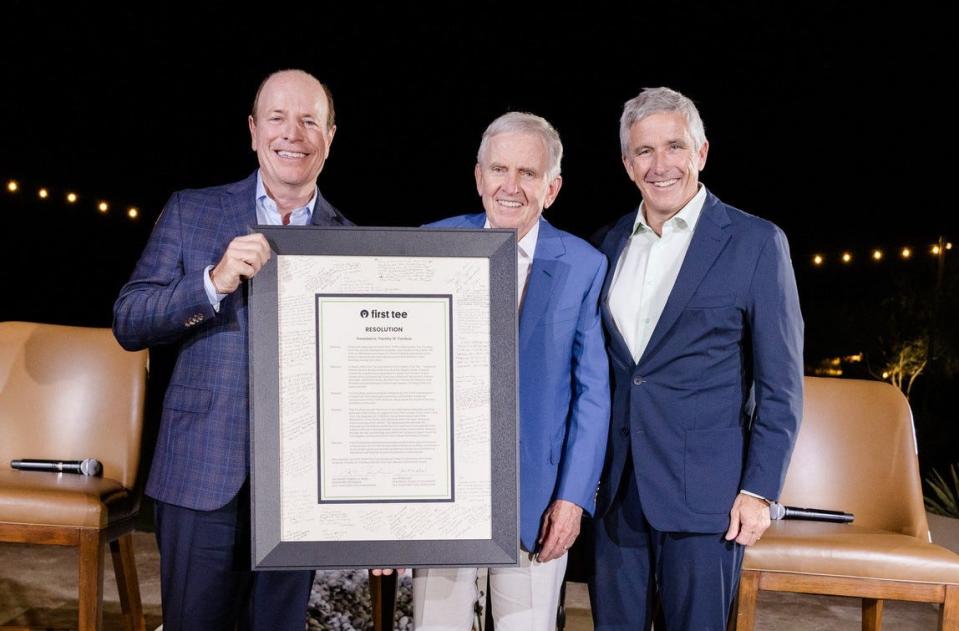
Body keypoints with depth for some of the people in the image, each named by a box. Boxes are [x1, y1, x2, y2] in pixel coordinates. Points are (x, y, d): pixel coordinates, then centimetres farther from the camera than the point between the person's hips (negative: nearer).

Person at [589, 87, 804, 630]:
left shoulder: (756, 242, -5)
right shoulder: (611, 244, 8)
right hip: (615, 488, 4)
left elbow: (781, 384, -5)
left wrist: (759, 490, -10)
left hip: (704, 492, -4)